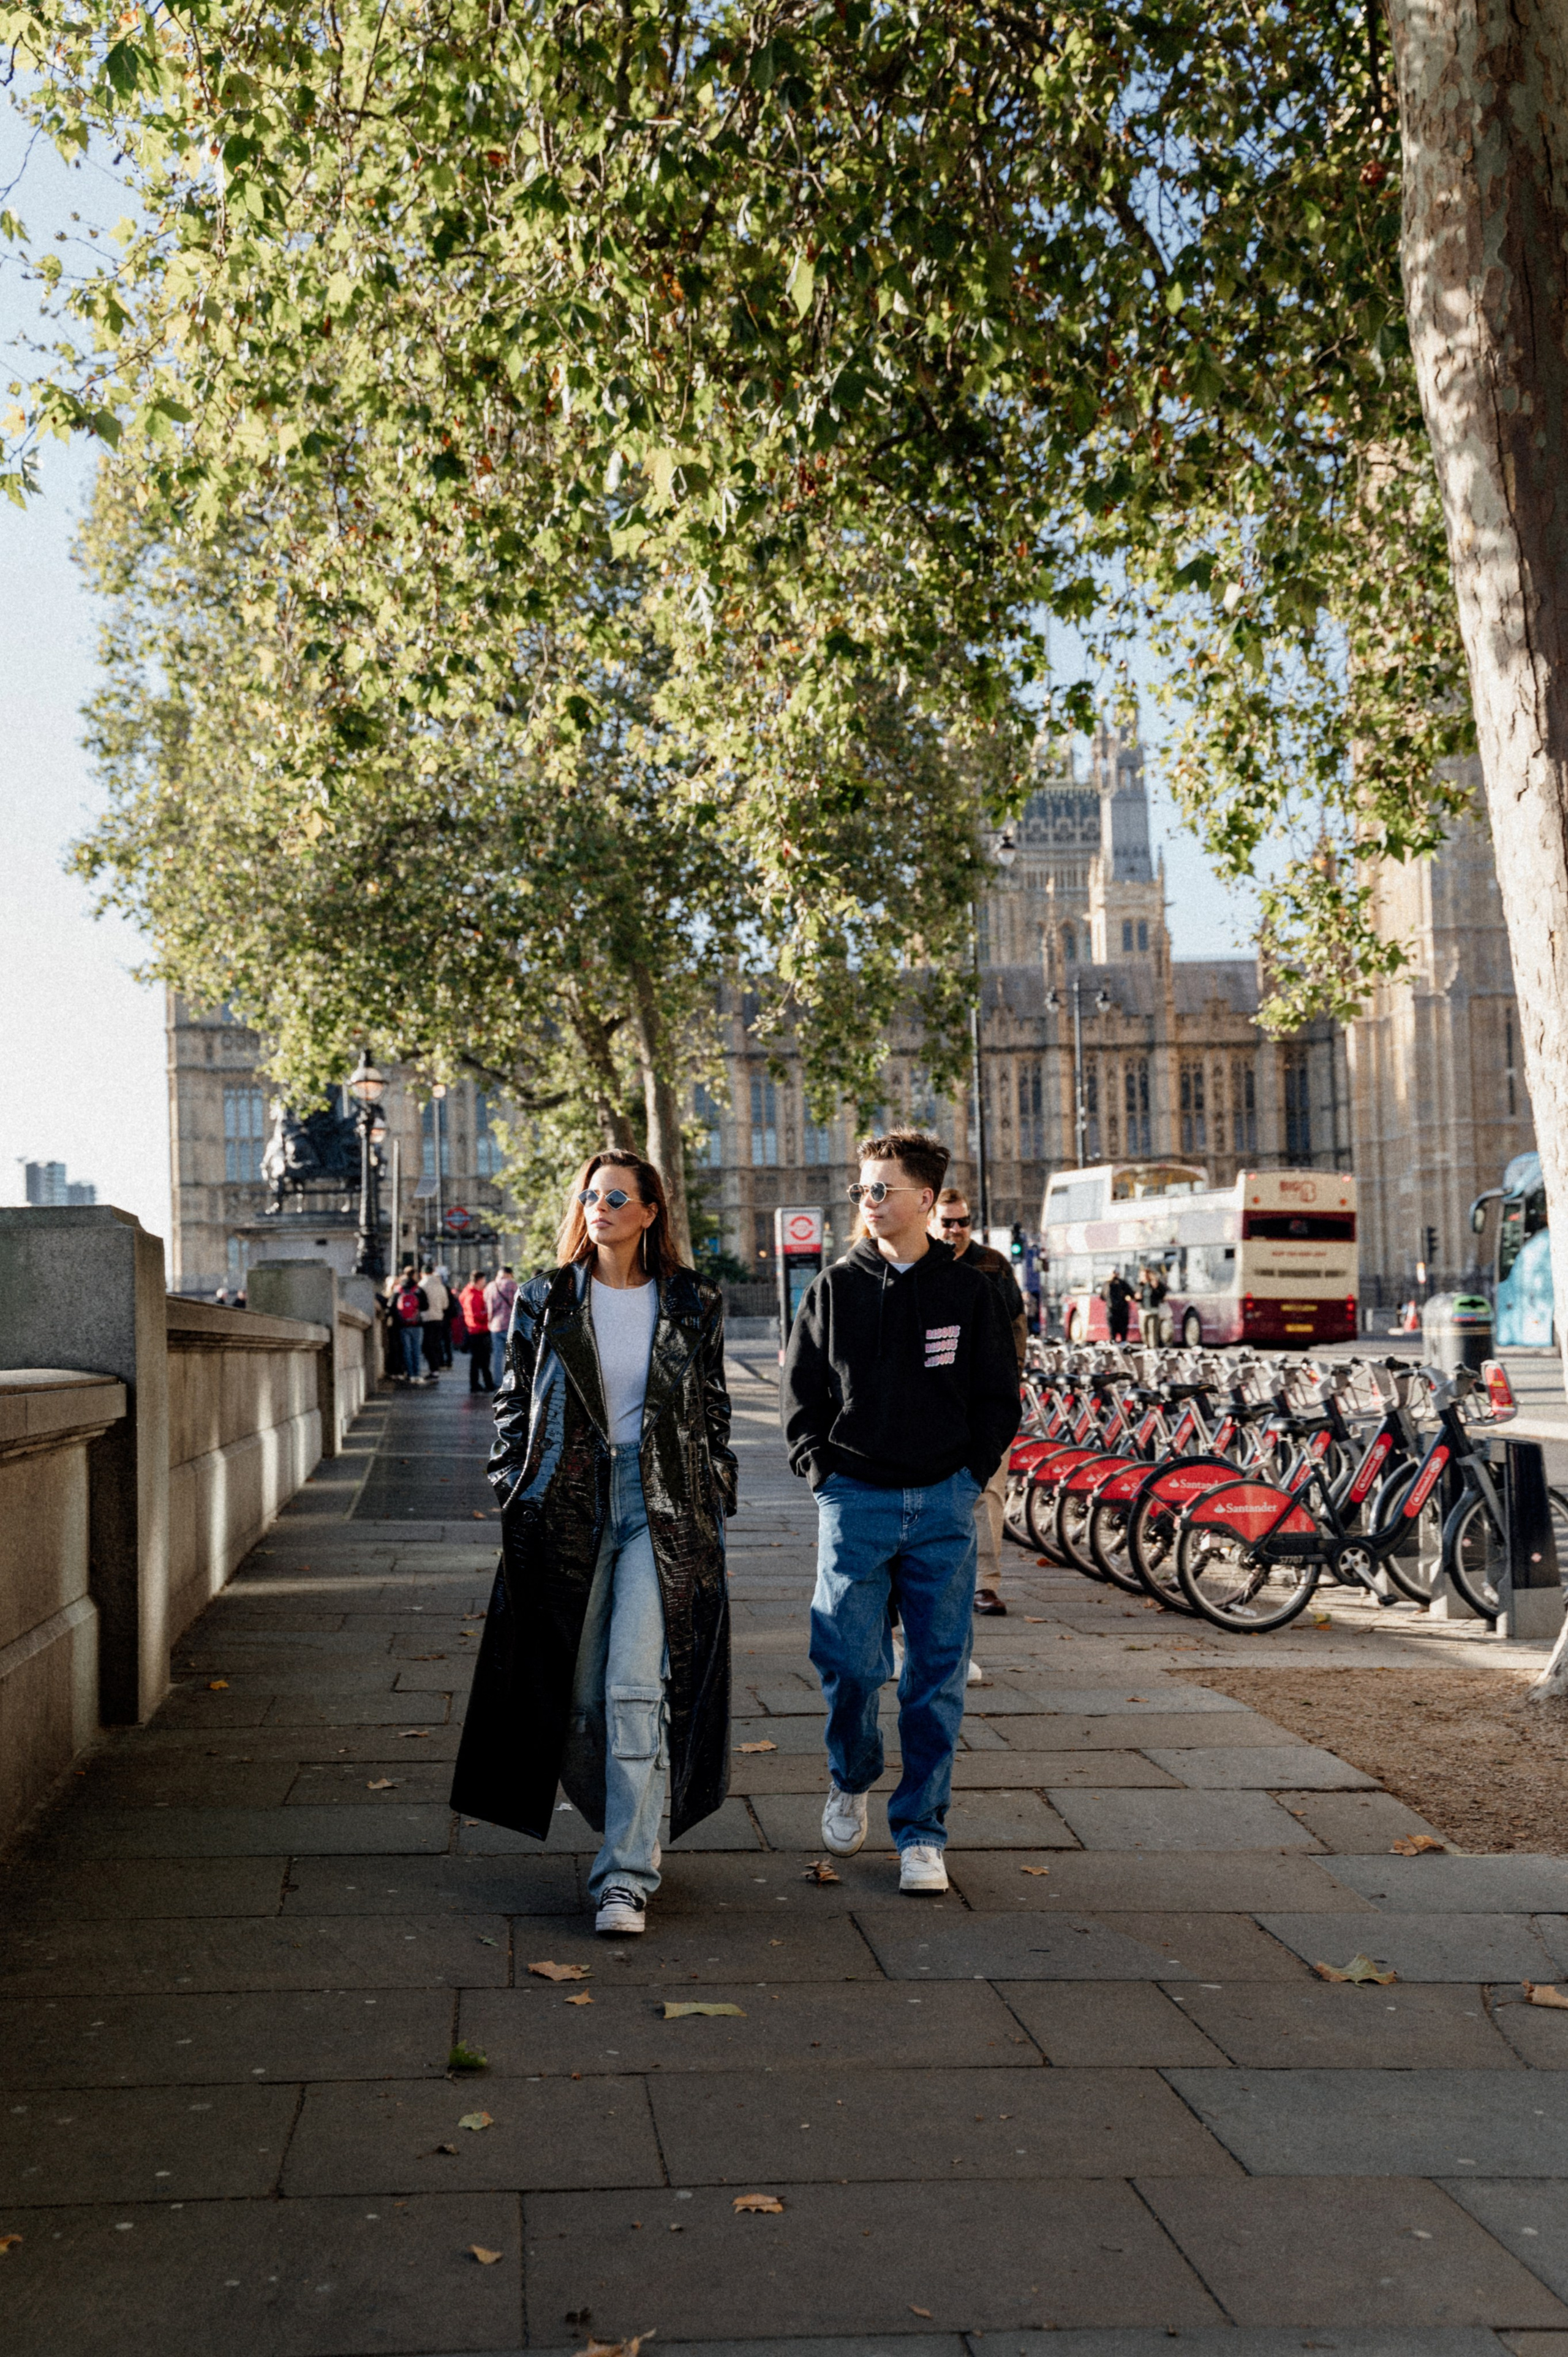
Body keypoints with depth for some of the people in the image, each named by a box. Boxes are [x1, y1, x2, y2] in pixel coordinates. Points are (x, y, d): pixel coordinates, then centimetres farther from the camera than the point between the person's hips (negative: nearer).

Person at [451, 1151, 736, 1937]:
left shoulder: (692, 1304, 5)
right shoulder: (544, 1302, 5)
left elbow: (712, 1407, 11)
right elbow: (513, 1403, 10)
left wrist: (715, 1500, 7)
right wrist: (514, 1494, 3)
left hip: (663, 1506, -2)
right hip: (567, 1504, 2)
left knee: (636, 1687, -12)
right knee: (577, 1689, 8)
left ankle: (626, 1874, -6)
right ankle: (630, 1830, 31)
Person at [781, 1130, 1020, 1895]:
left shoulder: (968, 1292, 5)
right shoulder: (834, 1289, 4)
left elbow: (999, 1397, 9)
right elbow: (799, 1390, 8)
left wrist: (971, 1474, 0)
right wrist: (821, 1470, -1)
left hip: (944, 1503, 0)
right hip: (855, 1501, 0)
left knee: (938, 1673, 2)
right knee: (849, 1661, -1)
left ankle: (921, 1831, 12)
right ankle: (851, 1780, 28)